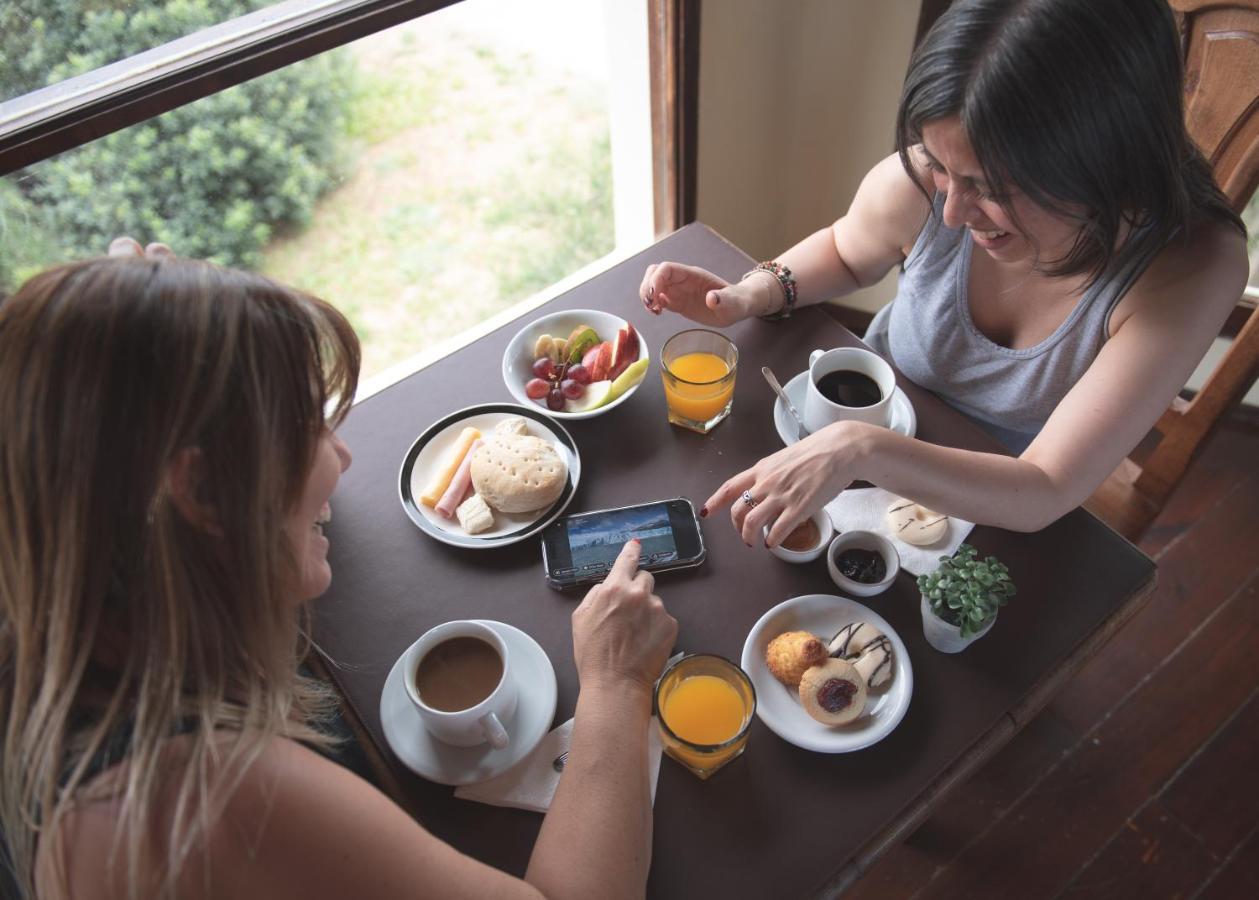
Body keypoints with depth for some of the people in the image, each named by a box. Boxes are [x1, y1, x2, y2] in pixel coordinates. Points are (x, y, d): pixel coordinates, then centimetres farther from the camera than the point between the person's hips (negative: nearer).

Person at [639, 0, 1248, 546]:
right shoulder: (919, 185, -26)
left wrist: (864, 451, -49)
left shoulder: (1192, 266, -31)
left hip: (1006, 511, -1)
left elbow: (1046, 493, -33)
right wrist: (754, 294, -21)